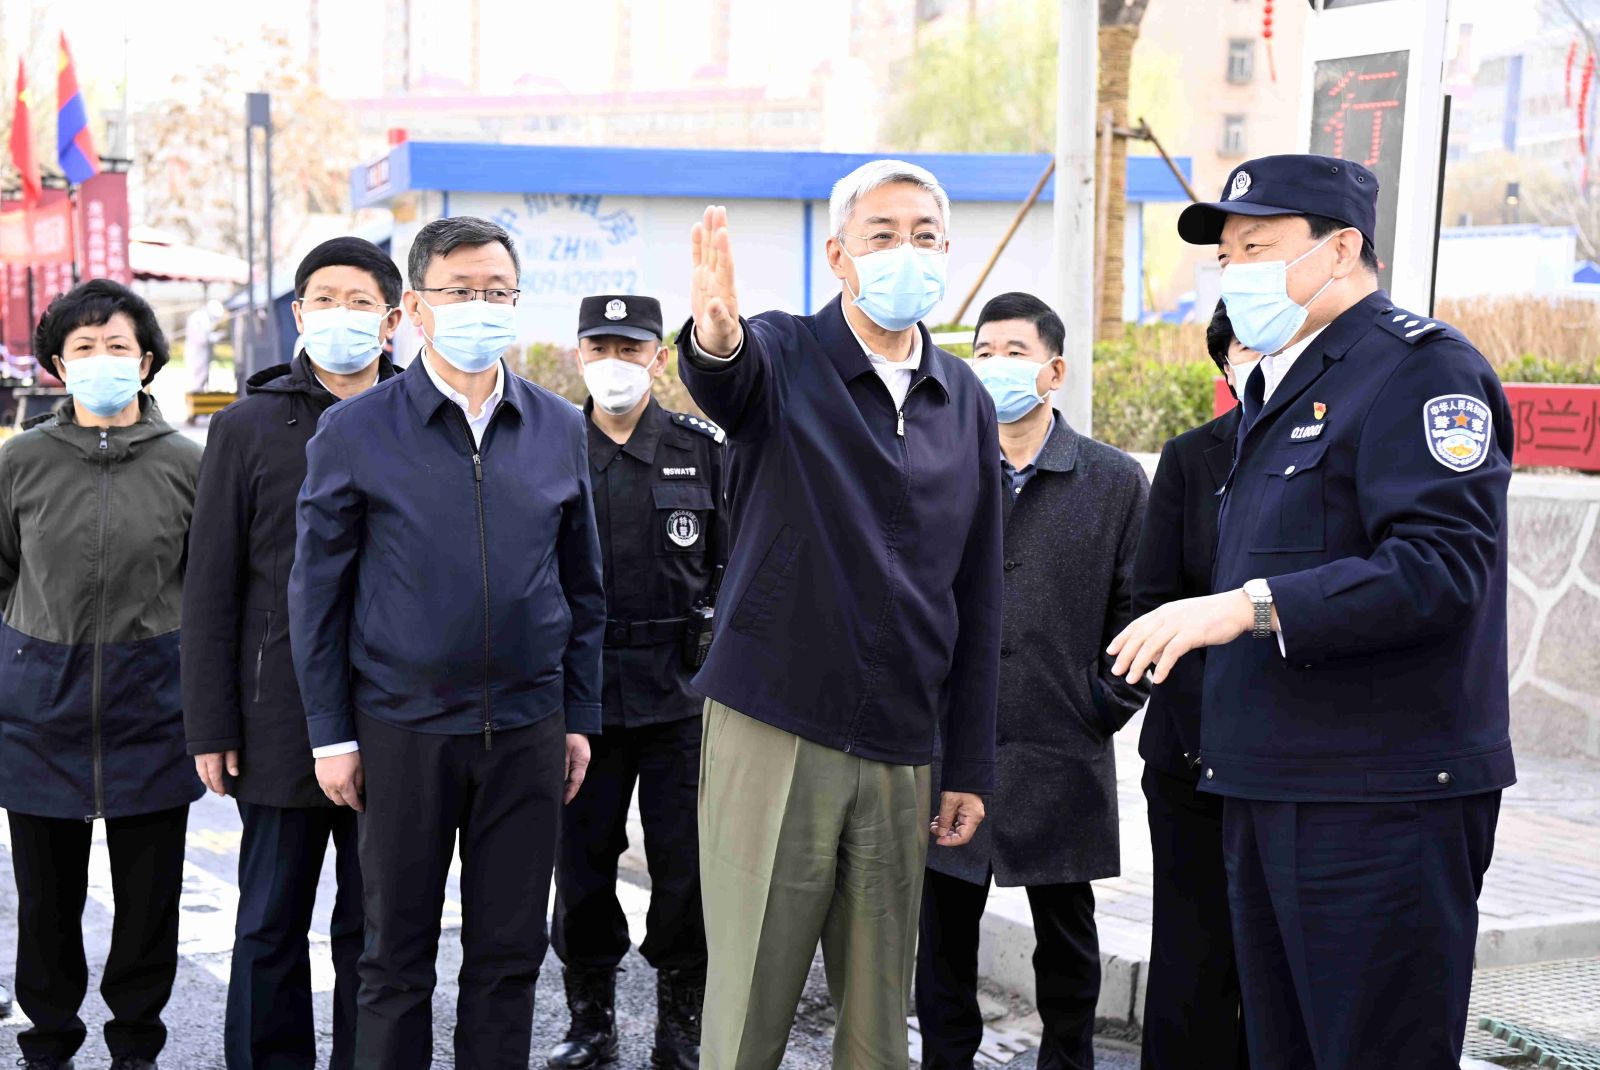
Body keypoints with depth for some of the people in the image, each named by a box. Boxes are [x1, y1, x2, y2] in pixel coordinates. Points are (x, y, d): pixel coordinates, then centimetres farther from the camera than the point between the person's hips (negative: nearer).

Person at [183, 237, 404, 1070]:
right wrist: (211, 727, -3)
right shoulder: (248, 428, 2)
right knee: (272, 924, 8)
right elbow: (211, 589, 1)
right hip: (282, 717, -1)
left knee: (376, 924, 10)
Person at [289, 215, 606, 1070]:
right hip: (402, 726, -2)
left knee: (510, 952, 9)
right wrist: (329, 733, -3)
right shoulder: (354, 431, -3)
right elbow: (315, 591, 0)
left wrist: (579, 715, 8)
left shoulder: (559, 427, 6)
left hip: (528, 727, 2)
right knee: (396, 957, 8)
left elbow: (583, 585, 11)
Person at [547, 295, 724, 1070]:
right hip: (580, 693, 1)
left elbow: (735, 570, 5)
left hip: (682, 694, -1)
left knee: (685, 863, 2)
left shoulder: (704, 451, 4)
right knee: (581, 858, 7)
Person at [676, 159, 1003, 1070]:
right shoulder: (784, 356, -1)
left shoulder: (966, 401, 10)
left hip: (900, 754, 4)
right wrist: (717, 338, -52)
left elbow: (979, 599, 13)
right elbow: (726, 380, -28)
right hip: (774, 732, -4)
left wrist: (972, 765, 11)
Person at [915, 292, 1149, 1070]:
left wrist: (1109, 705, -3)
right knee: (944, 929, 8)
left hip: (1062, 753, -1)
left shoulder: (1116, 481, 2)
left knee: (1066, 933, 12)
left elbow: (1137, 608, 4)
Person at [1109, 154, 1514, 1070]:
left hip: (1380, 801, -9)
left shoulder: (1422, 367, -10)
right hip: (1273, 790, 10)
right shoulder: (1279, 389, 21)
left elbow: (1440, 565, -22)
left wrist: (1249, 606, -25)